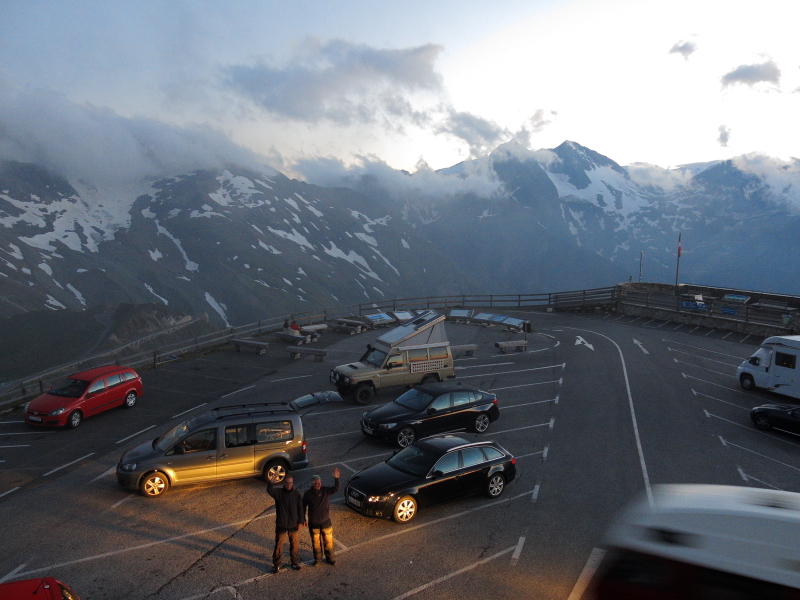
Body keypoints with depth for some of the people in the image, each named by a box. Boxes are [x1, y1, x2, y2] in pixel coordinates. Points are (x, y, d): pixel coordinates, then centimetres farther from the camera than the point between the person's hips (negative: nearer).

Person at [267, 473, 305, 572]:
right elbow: (270, 490, -33)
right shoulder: (278, 492, -10)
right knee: (278, 545, 8)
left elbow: (300, 509, 1)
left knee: (295, 545, 15)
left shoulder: (297, 494, -4)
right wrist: (271, 483, -53)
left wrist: (300, 521, -4)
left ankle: (295, 562, 33)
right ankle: (276, 564, 26)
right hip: (281, 525, -2)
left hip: (294, 525, 2)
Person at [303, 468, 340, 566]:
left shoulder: (325, 490, -12)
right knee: (315, 542, 15)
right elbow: (303, 507, 0)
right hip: (313, 523, 0)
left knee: (328, 540, 13)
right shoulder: (307, 494, -11)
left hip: (325, 521, 0)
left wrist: (336, 478, -43)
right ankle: (317, 558, 37)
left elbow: (335, 489, -28)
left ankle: (330, 557, 33)